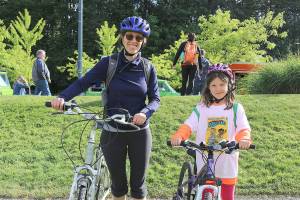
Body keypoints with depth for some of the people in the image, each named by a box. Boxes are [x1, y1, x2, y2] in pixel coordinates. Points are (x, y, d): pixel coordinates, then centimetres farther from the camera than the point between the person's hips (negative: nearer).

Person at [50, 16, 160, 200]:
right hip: (113, 132, 0)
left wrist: (145, 113, -22)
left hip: (140, 132, 1)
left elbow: (155, 99, -1)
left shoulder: (148, 68, -1)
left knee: (138, 184, 8)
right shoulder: (109, 63, -5)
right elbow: (83, 82, -11)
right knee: (118, 183, 11)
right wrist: (62, 97, -28)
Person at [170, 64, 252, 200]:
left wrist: (244, 139, -33)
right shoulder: (201, 108, 1)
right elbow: (188, 126, -9)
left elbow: (243, 128, -10)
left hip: (227, 163, 0)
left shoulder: (236, 108, -1)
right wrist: (178, 136, -29)